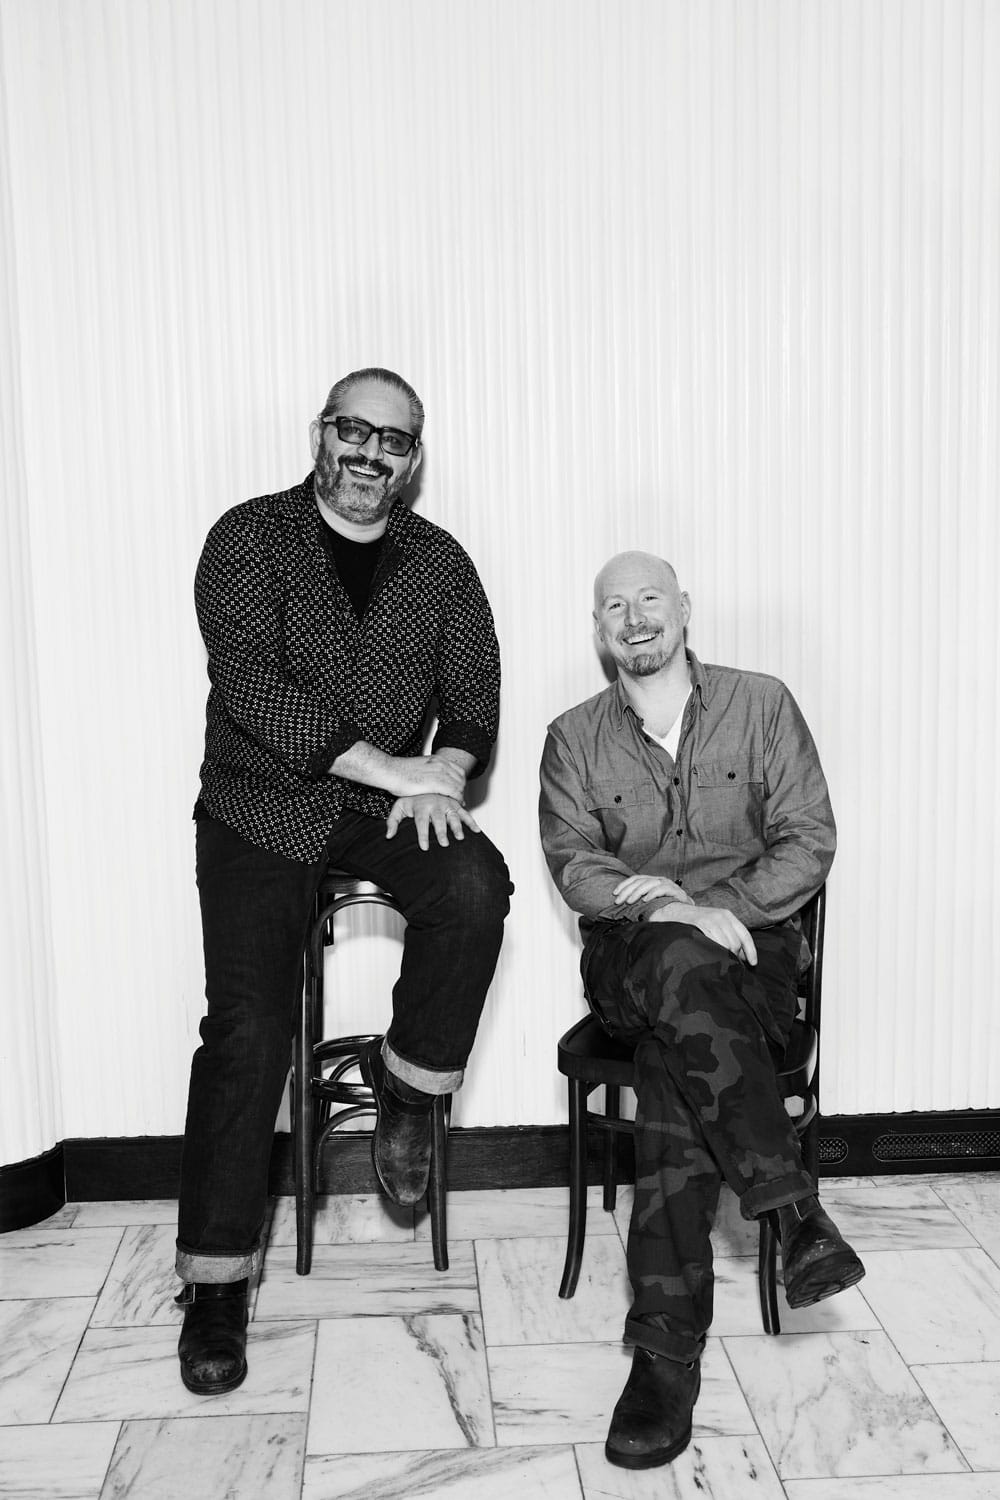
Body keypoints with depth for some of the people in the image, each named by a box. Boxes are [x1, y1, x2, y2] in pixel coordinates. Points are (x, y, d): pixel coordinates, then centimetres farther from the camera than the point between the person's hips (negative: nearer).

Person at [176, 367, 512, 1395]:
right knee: (248, 1027, -14)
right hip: (262, 807, -2)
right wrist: (396, 767, -22)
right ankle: (214, 1284, 0)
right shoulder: (249, 540, -5)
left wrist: (445, 774, -18)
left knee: (476, 884, -28)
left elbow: (474, 694, 5)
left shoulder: (438, 562, 7)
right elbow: (253, 690, -17)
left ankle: (406, 1082, -2)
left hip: (393, 803, 3)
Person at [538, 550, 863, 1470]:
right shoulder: (574, 739, 12)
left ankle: (667, 1356, -26)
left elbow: (810, 843, 2)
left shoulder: (762, 705, 8)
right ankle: (796, 1211, -29)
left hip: (752, 949, -1)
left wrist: (715, 901, -15)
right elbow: (574, 862, -1)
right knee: (683, 969, -35)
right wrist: (676, 913, -20)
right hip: (628, 959, 1)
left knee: (675, 1061, -31)